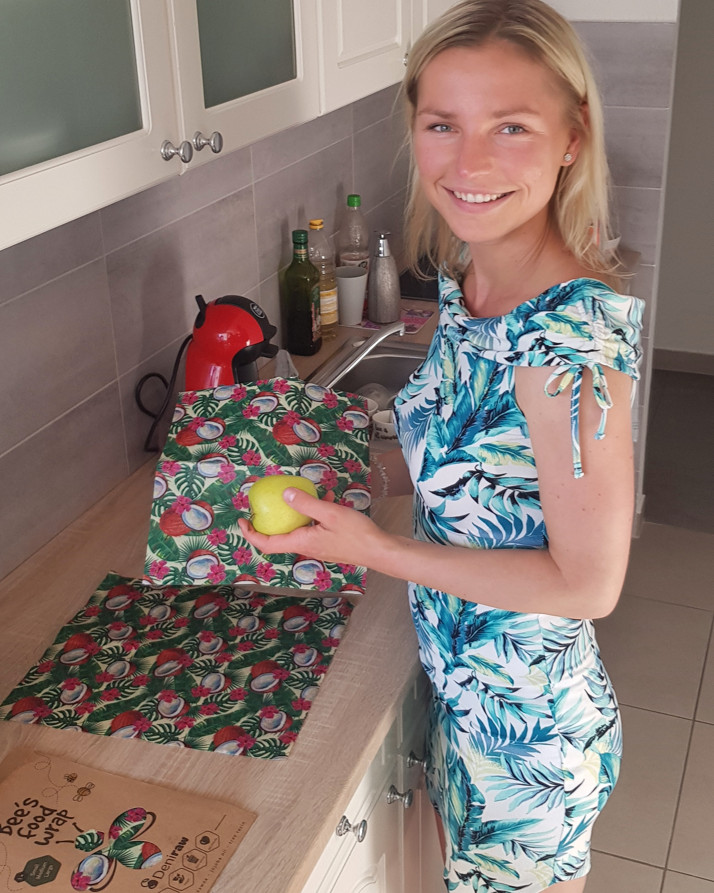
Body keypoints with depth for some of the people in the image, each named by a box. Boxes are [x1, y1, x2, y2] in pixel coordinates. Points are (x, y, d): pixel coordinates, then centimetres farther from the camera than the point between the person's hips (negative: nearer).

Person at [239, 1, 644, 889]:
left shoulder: (572, 333, -31)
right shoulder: (467, 282, -5)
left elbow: (589, 582, -25)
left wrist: (374, 549, -24)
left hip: (527, 722, -7)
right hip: (464, 685, 7)